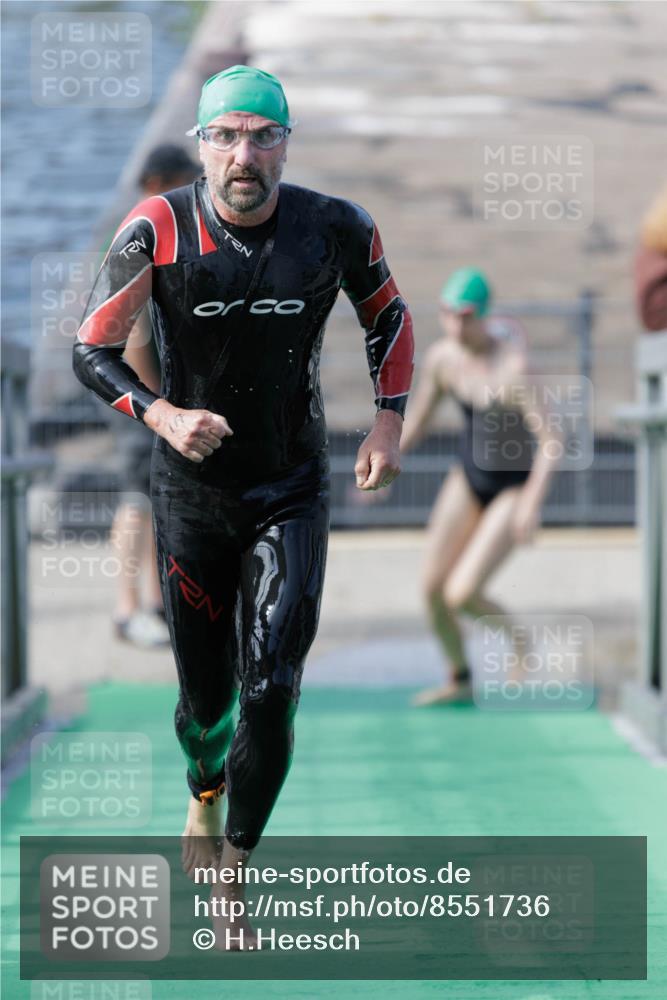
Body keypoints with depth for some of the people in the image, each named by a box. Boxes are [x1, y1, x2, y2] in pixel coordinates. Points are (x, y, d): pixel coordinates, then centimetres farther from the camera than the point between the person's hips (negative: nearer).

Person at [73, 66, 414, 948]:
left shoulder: (338, 230, -10)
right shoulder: (158, 230, -14)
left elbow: (388, 316, 10)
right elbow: (92, 352, -6)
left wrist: (389, 420, -2)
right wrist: (161, 414, -23)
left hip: (292, 497, 0)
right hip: (191, 496, 0)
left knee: (271, 692, -12)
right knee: (205, 693, 10)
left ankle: (232, 874, 3)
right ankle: (205, 797, 45)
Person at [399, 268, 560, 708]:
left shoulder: (512, 366, -29)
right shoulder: (442, 356, -9)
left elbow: (552, 438, -29)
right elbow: (415, 423, 5)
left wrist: (532, 503, -37)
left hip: (515, 487, -6)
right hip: (469, 477, 6)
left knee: (460, 596, -16)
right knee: (432, 588, 6)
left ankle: (517, 635, 17)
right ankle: (459, 680, 30)